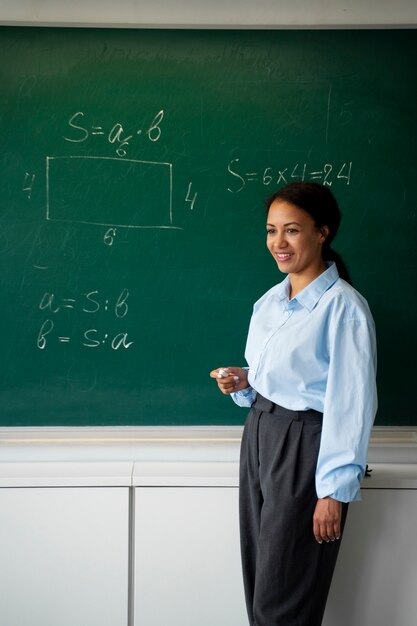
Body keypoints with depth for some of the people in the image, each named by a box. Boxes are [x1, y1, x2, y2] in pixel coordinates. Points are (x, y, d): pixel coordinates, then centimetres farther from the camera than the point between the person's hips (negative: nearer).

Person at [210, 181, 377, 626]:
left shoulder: (344, 308, -16)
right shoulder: (268, 302, 8)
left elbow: (352, 405, -16)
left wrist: (336, 491, -17)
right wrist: (243, 381, -2)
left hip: (307, 447, -7)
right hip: (259, 435, 8)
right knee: (257, 576, 15)